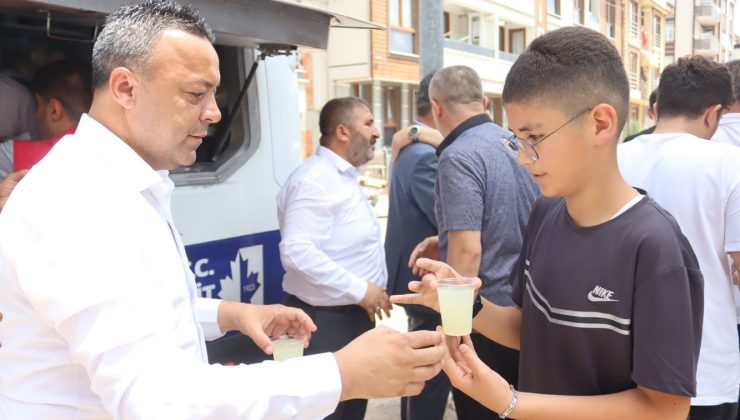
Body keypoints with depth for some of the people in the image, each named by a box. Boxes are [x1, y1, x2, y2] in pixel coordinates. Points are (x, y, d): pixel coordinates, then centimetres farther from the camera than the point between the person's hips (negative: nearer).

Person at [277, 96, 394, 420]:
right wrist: (359, 290, -24)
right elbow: (297, 251, -29)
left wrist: (368, 291, 11)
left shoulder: (344, 177, 14)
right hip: (327, 318, -10)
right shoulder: (314, 180, -18)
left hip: (354, 313, 10)